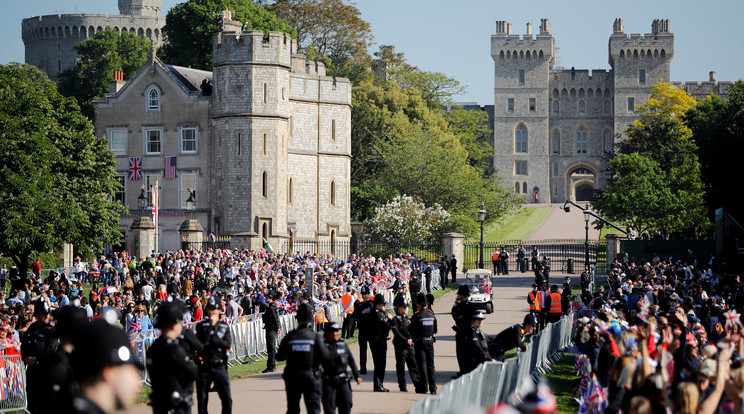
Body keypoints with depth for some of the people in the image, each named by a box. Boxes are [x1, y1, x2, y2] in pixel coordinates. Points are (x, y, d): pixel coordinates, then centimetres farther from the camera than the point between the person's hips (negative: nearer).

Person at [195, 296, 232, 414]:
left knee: (227, 399, -3)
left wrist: (211, 340, -12)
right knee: (202, 400, 5)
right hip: (204, 366, -1)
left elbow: (228, 344, -5)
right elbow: (201, 341, -15)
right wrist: (211, 325, -13)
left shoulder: (224, 326, 8)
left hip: (219, 366, 1)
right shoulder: (201, 325, 2)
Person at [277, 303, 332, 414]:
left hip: (292, 378, 2)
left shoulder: (289, 337, -5)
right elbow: (326, 359, -11)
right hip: (311, 377, -2)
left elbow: (279, 357, 4)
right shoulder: (315, 337, -10)